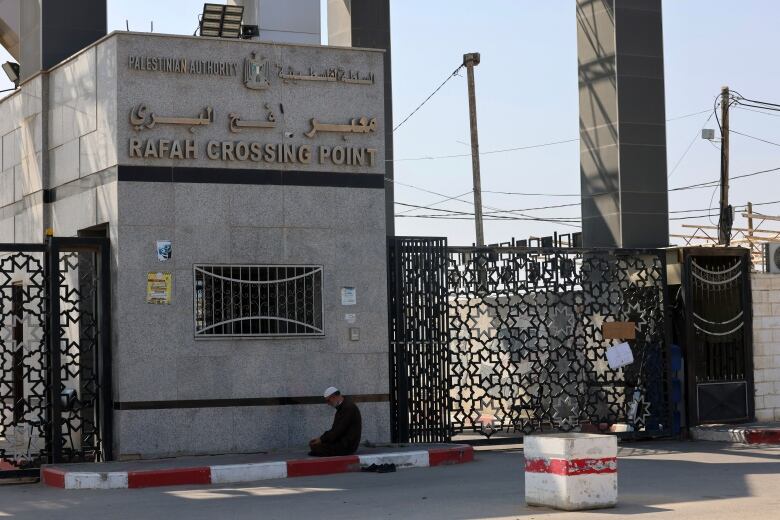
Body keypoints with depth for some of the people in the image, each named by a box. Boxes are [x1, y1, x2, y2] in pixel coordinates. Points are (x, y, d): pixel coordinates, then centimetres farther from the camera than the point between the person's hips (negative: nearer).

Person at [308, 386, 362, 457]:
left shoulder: (348, 407, -18)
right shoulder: (341, 407, 16)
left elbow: (339, 430, -21)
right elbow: (334, 429, 18)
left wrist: (321, 439, -14)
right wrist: (320, 438, 6)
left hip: (346, 445, -11)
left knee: (315, 447, -18)